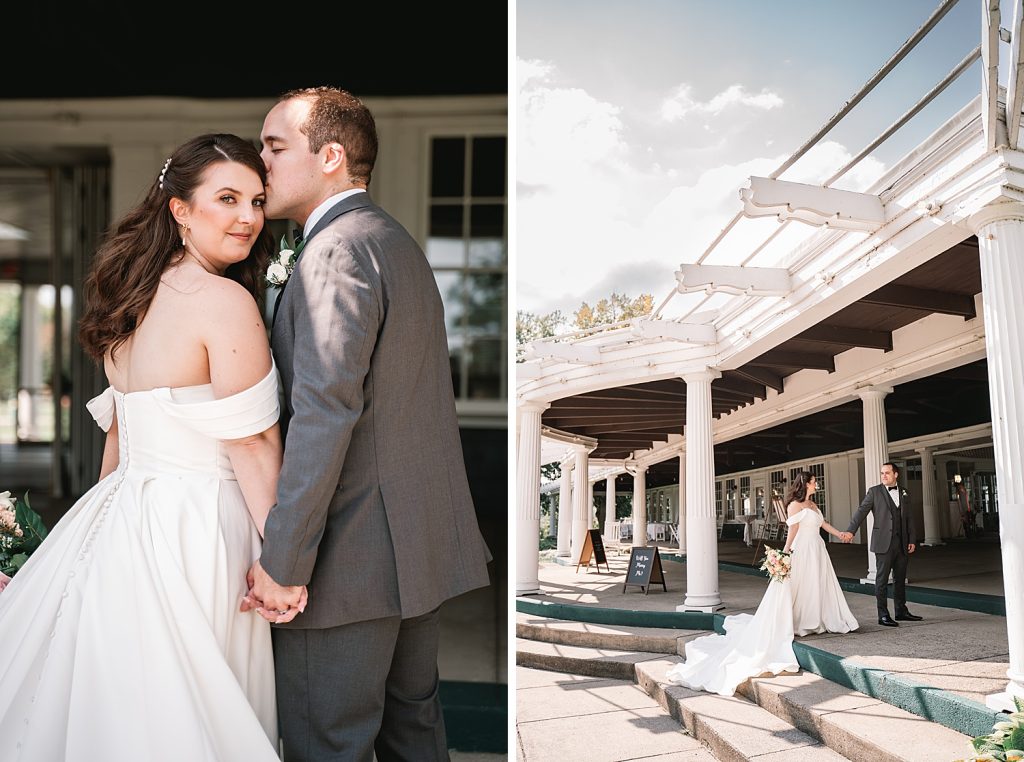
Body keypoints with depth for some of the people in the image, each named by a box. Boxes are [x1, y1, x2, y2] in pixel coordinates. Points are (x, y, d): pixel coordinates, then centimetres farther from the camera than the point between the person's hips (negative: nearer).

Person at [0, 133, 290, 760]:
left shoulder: (135, 296, 9)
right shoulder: (226, 300, -16)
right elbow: (250, 446, -16)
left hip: (119, 517, 8)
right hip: (186, 538, -8)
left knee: (108, 697, 18)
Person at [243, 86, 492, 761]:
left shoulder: (336, 252, -15)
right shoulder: (400, 241, 16)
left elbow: (325, 410, -25)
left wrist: (283, 562, -22)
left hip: (355, 554, -10)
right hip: (425, 543, 10)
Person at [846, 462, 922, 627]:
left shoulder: (903, 493, 12)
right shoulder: (874, 492, -1)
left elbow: (909, 518, 15)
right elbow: (862, 511, -7)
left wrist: (912, 539, 8)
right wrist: (851, 530, -19)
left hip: (902, 544, 4)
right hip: (884, 543, -4)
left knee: (900, 579, 12)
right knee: (882, 579, -2)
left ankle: (901, 611, 23)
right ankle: (883, 615, 2)